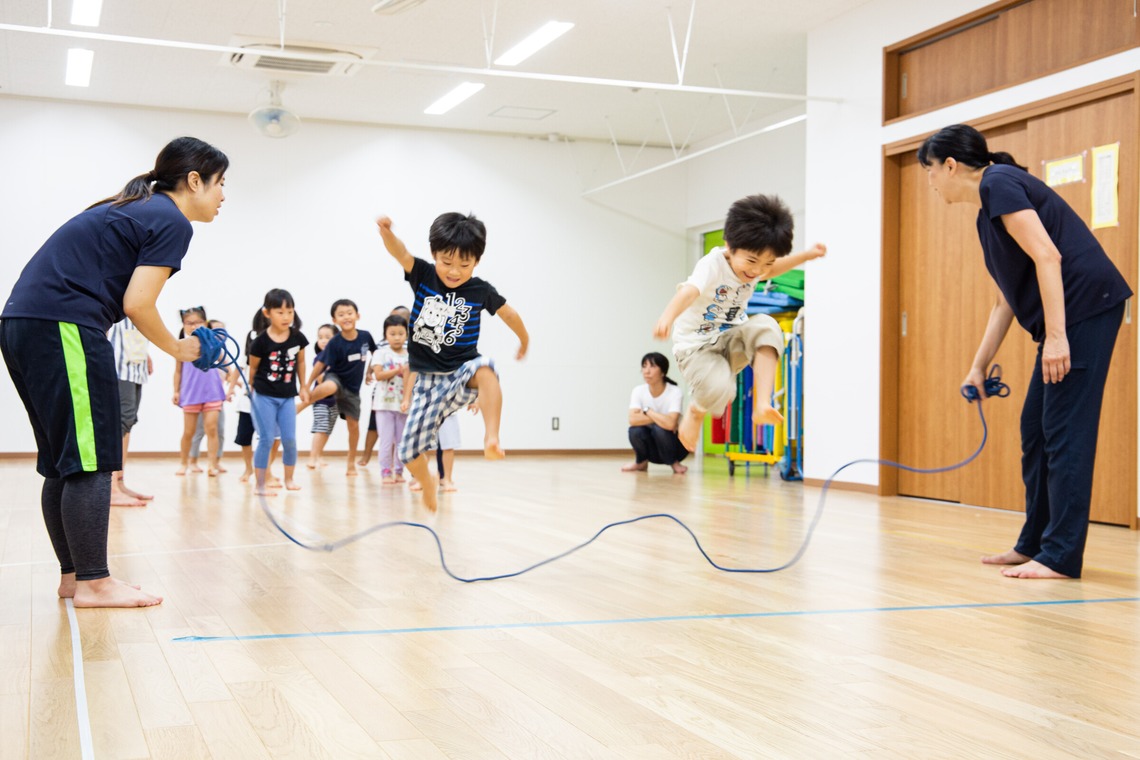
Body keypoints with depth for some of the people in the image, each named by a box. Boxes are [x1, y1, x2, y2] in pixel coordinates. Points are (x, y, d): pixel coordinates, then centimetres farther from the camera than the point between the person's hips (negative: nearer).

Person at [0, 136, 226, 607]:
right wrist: (177, 349, 4)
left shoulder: (132, 209, 24)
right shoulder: (171, 221, -4)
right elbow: (137, 304, -12)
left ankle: (73, 575, 19)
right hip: (65, 327, -10)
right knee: (90, 462, -6)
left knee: (63, 463, 13)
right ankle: (92, 583, -2)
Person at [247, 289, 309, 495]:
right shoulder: (261, 342, -14)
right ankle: (260, 485, 6)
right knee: (266, 440, -3)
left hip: (287, 397, 3)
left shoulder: (298, 337, -4)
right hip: (264, 396, -3)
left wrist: (303, 387, 14)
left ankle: (289, 478, 22)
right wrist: (252, 388, 8)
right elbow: (253, 367, -1)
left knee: (289, 439, 3)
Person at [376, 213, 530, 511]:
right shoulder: (423, 276, -5)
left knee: (485, 367, -39)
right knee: (409, 452, -1)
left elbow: (509, 313, 14)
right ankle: (428, 483, 31)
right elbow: (399, 252, -24)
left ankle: (491, 437, -41)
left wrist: (524, 340, 28)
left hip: (462, 373, -1)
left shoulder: (481, 291, -4)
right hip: (427, 379, 1)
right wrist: (386, 232, -45)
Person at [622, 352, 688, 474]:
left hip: (675, 445, -3)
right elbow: (633, 420, -26)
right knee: (635, 430, -27)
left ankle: (674, 462, -6)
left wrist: (647, 411, -22)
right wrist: (661, 419, -28)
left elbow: (670, 424, -35)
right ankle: (641, 462, 4)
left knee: (659, 429, -33)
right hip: (653, 450, 3)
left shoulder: (675, 392, -21)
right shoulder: (638, 391, -10)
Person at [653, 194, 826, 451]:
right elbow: (688, 292, -48)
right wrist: (668, 316, -67)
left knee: (765, 326, -24)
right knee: (719, 388, -32)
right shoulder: (712, 265, -26)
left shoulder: (754, 260, -3)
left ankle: (762, 405, -25)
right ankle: (695, 411, 7)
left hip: (731, 341, 6)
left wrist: (806, 255, 18)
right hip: (697, 346, -6)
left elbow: (771, 270, 24)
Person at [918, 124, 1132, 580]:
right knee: (1036, 429, 12)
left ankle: (1060, 556, -4)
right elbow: (1006, 298, 23)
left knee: (1065, 431, -8)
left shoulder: (998, 183, -8)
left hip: (1085, 305, -10)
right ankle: (1034, 544, 20)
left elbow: (1047, 256, -18)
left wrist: (1056, 335, -22)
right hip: (1065, 316, 10)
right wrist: (979, 367, 24)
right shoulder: (987, 213, 20)